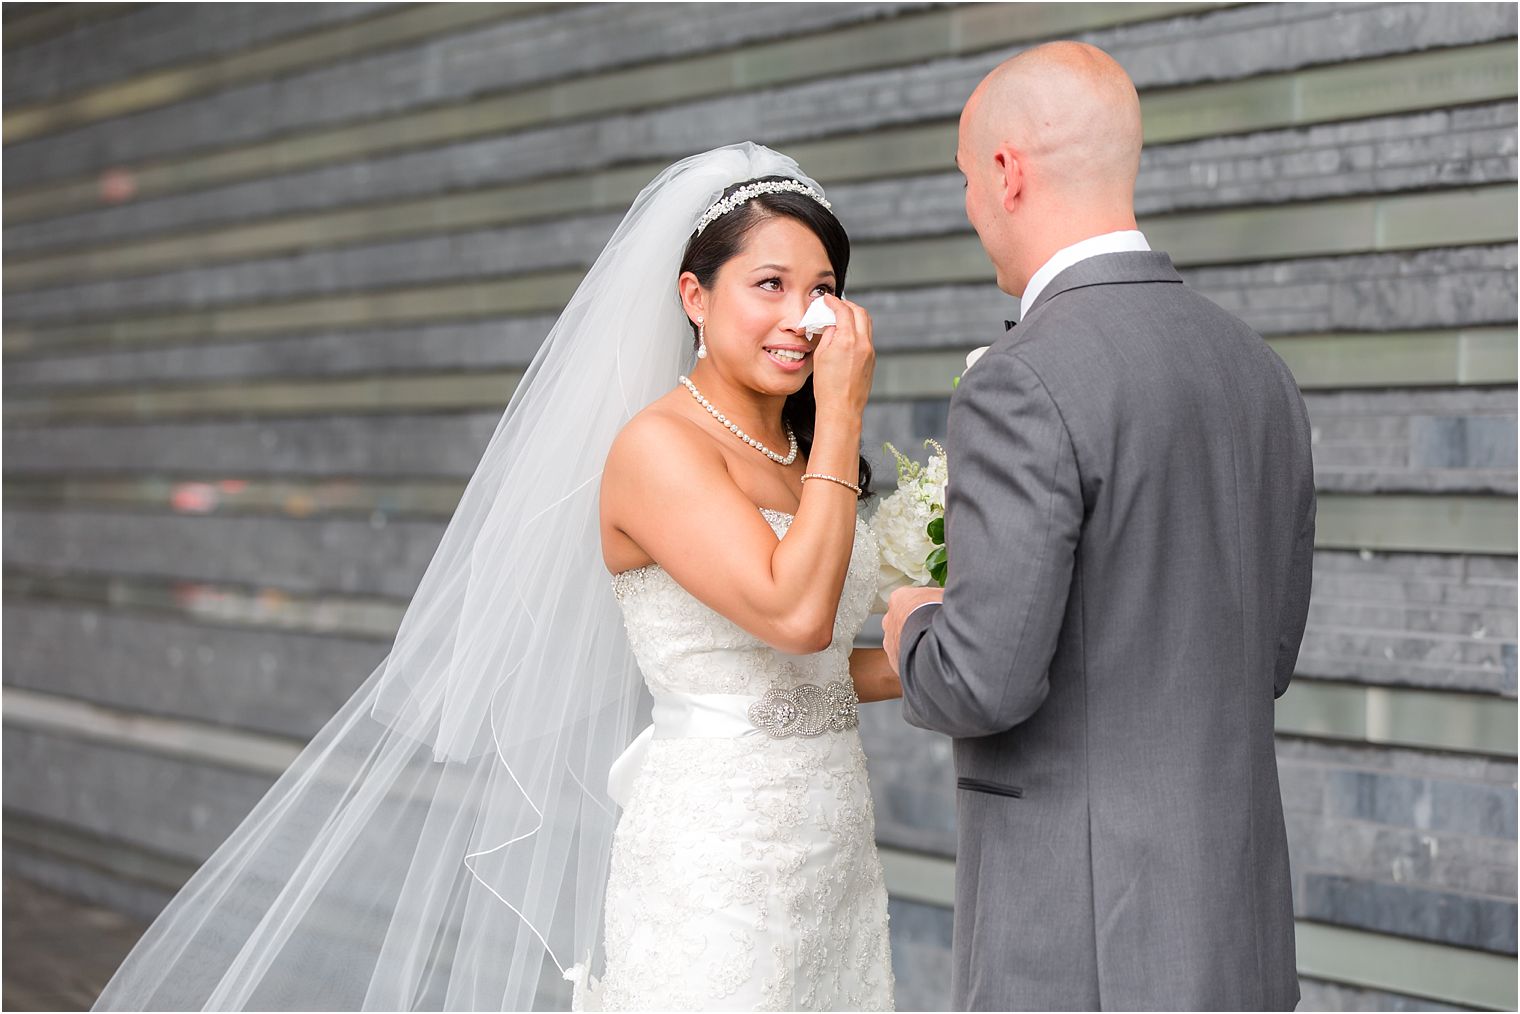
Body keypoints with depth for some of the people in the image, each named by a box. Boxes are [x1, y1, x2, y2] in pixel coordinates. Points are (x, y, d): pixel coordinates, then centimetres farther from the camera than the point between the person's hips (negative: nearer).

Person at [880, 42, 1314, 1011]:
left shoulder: (1023, 387, -18)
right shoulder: (1258, 374, 8)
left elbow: (987, 682, -23)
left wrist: (917, 633, 1)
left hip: (1082, 932, -8)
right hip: (1234, 910, 8)